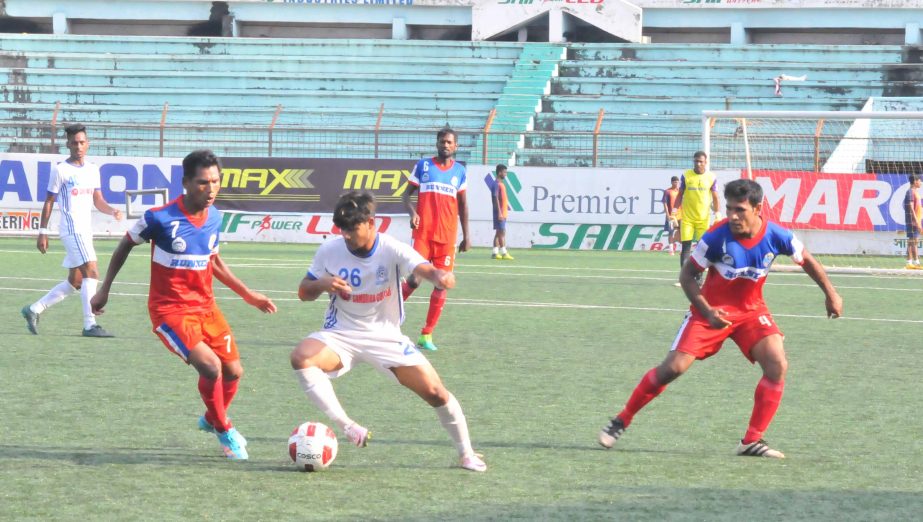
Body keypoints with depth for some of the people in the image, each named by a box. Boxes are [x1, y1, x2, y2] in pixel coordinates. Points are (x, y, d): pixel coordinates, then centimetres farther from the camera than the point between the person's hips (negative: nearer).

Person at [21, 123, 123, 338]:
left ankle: (34, 310, 24)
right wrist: (42, 232, -5)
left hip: (86, 230, 8)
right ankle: (90, 325, -17)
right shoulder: (60, 170, -6)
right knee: (92, 273, -18)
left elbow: (97, 200, 12)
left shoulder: (93, 170, 11)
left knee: (75, 282, 12)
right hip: (71, 229, -8)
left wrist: (112, 211, -9)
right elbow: (49, 202, -3)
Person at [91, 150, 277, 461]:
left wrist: (247, 294, 17)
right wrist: (104, 290, 3)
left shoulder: (214, 218, 0)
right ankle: (224, 431, 1)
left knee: (233, 371, 7)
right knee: (210, 366, -23)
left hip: (205, 307, 6)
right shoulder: (160, 218, -18)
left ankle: (212, 420, 39)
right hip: (170, 310, -6)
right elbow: (125, 246, -1)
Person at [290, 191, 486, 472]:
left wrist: (440, 276, -59)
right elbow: (303, 292, 2)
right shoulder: (330, 251, -9)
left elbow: (424, 269, -34)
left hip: (386, 338, -1)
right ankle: (347, 427, -25)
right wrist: (322, 285, -22)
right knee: (301, 357, -32)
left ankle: (466, 454, 18)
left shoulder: (392, 250, -16)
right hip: (341, 335, 1)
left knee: (435, 392, -7)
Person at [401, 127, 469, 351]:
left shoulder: (459, 171, 10)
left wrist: (466, 236, 11)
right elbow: (407, 194, 7)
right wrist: (412, 212, -14)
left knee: (442, 284, -1)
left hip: (447, 236, 2)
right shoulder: (423, 165, 5)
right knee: (413, 280, -11)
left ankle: (426, 335, 5)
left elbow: (463, 205, 15)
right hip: (422, 232, -2)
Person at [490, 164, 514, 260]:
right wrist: (499, 212, -22)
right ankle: (504, 253, -12)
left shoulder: (501, 184, 17)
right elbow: (496, 198, -18)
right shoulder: (496, 184, -12)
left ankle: (495, 253, 9)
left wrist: (507, 207, 18)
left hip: (503, 213, 10)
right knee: (502, 232, -10)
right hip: (499, 213, -10)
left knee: (498, 233, 8)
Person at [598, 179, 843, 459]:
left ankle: (752, 441, -9)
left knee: (777, 366, -18)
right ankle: (621, 421, 6)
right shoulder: (717, 236, -23)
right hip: (712, 311, -2)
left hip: (751, 310, 2)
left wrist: (831, 293, 8)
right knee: (673, 367, -11)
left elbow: (806, 260, 5)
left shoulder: (776, 236, -16)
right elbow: (687, 275, -11)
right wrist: (707, 312, -21)